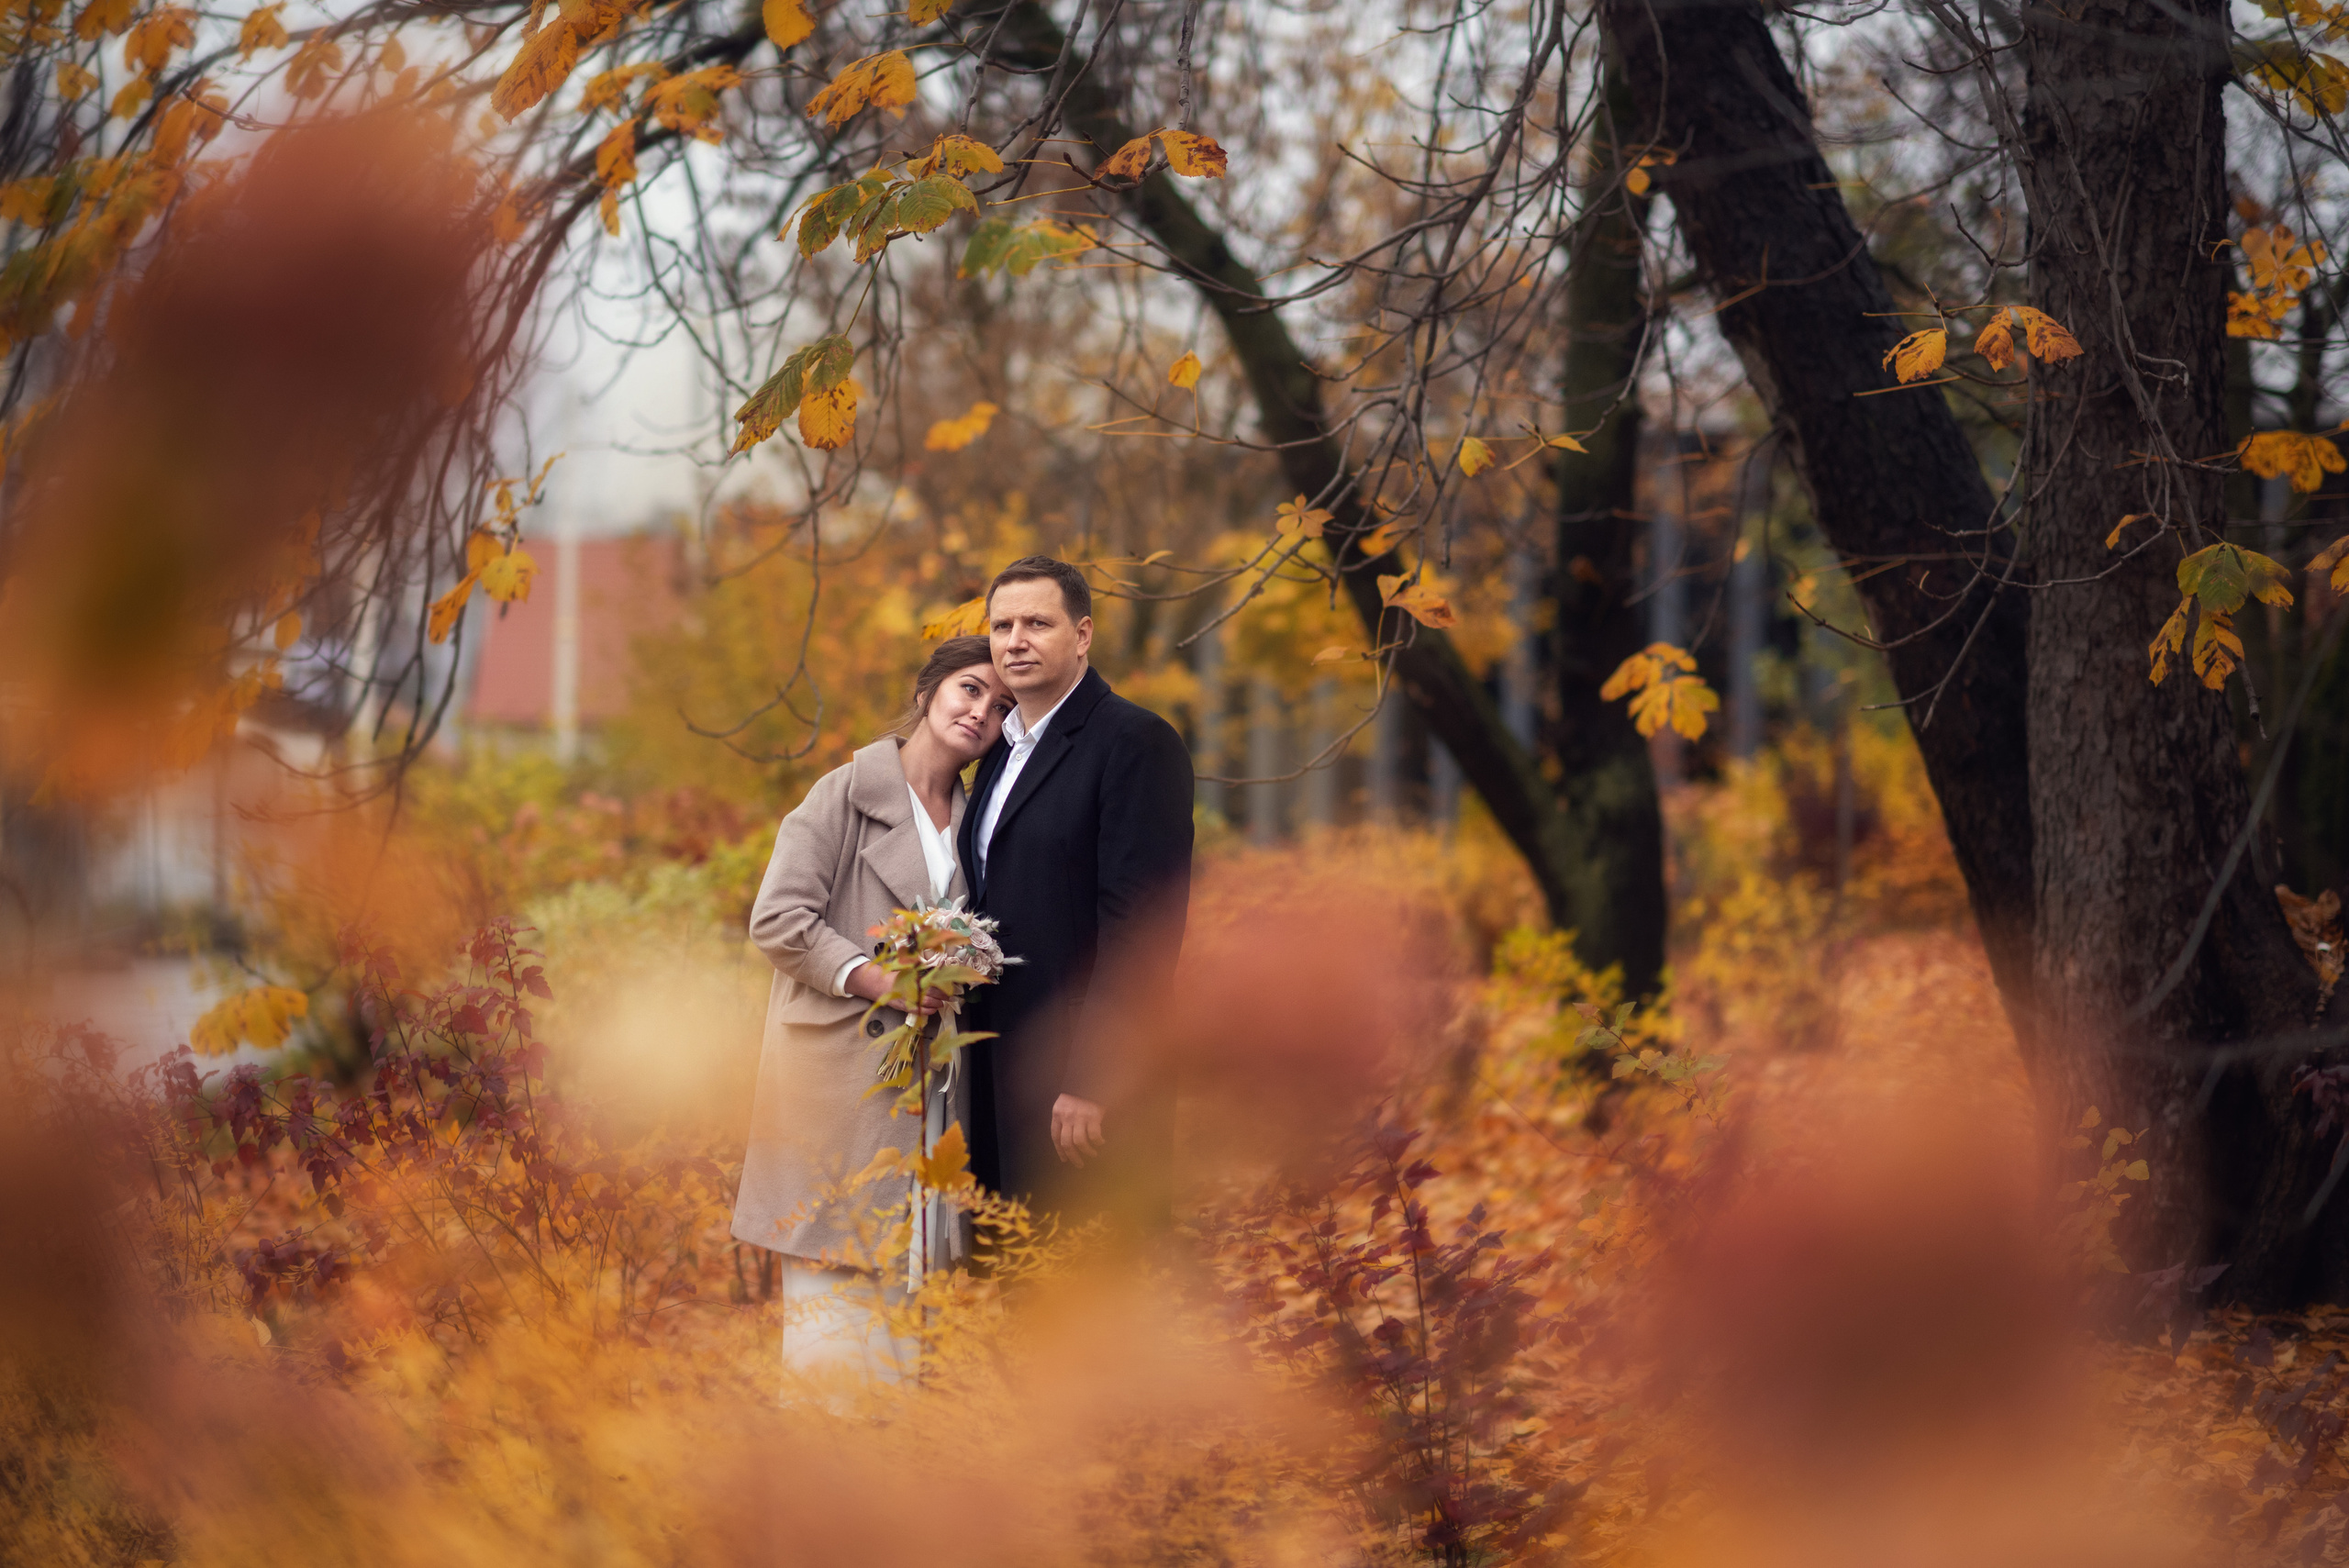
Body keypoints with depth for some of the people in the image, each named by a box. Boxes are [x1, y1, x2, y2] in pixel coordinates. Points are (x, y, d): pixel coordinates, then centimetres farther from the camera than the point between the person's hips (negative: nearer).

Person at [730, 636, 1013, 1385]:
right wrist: (873, 979, -18)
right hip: (841, 1064, -6)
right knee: (834, 1278, -6)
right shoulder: (848, 793, -4)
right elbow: (777, 917, -10)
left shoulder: (972, 820, 15)